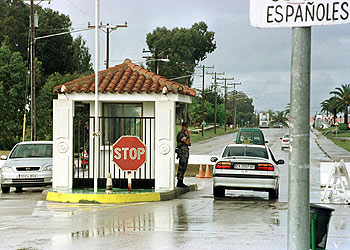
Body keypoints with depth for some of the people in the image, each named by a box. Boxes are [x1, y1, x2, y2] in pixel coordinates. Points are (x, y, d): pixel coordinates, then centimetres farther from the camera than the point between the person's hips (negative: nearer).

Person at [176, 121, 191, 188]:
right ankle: (179, 183, -10)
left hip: (186, 153, 10)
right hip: (182, 152, -10)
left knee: (184, 168, 10)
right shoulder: (181, 134, -11)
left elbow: (188, 143, 21)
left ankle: (181, 182, 13)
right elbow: (186, 142, -21)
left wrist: (188, 143, -2)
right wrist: (189, 135, -7)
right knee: (181, 168, -10)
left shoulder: (185, 134, 20)